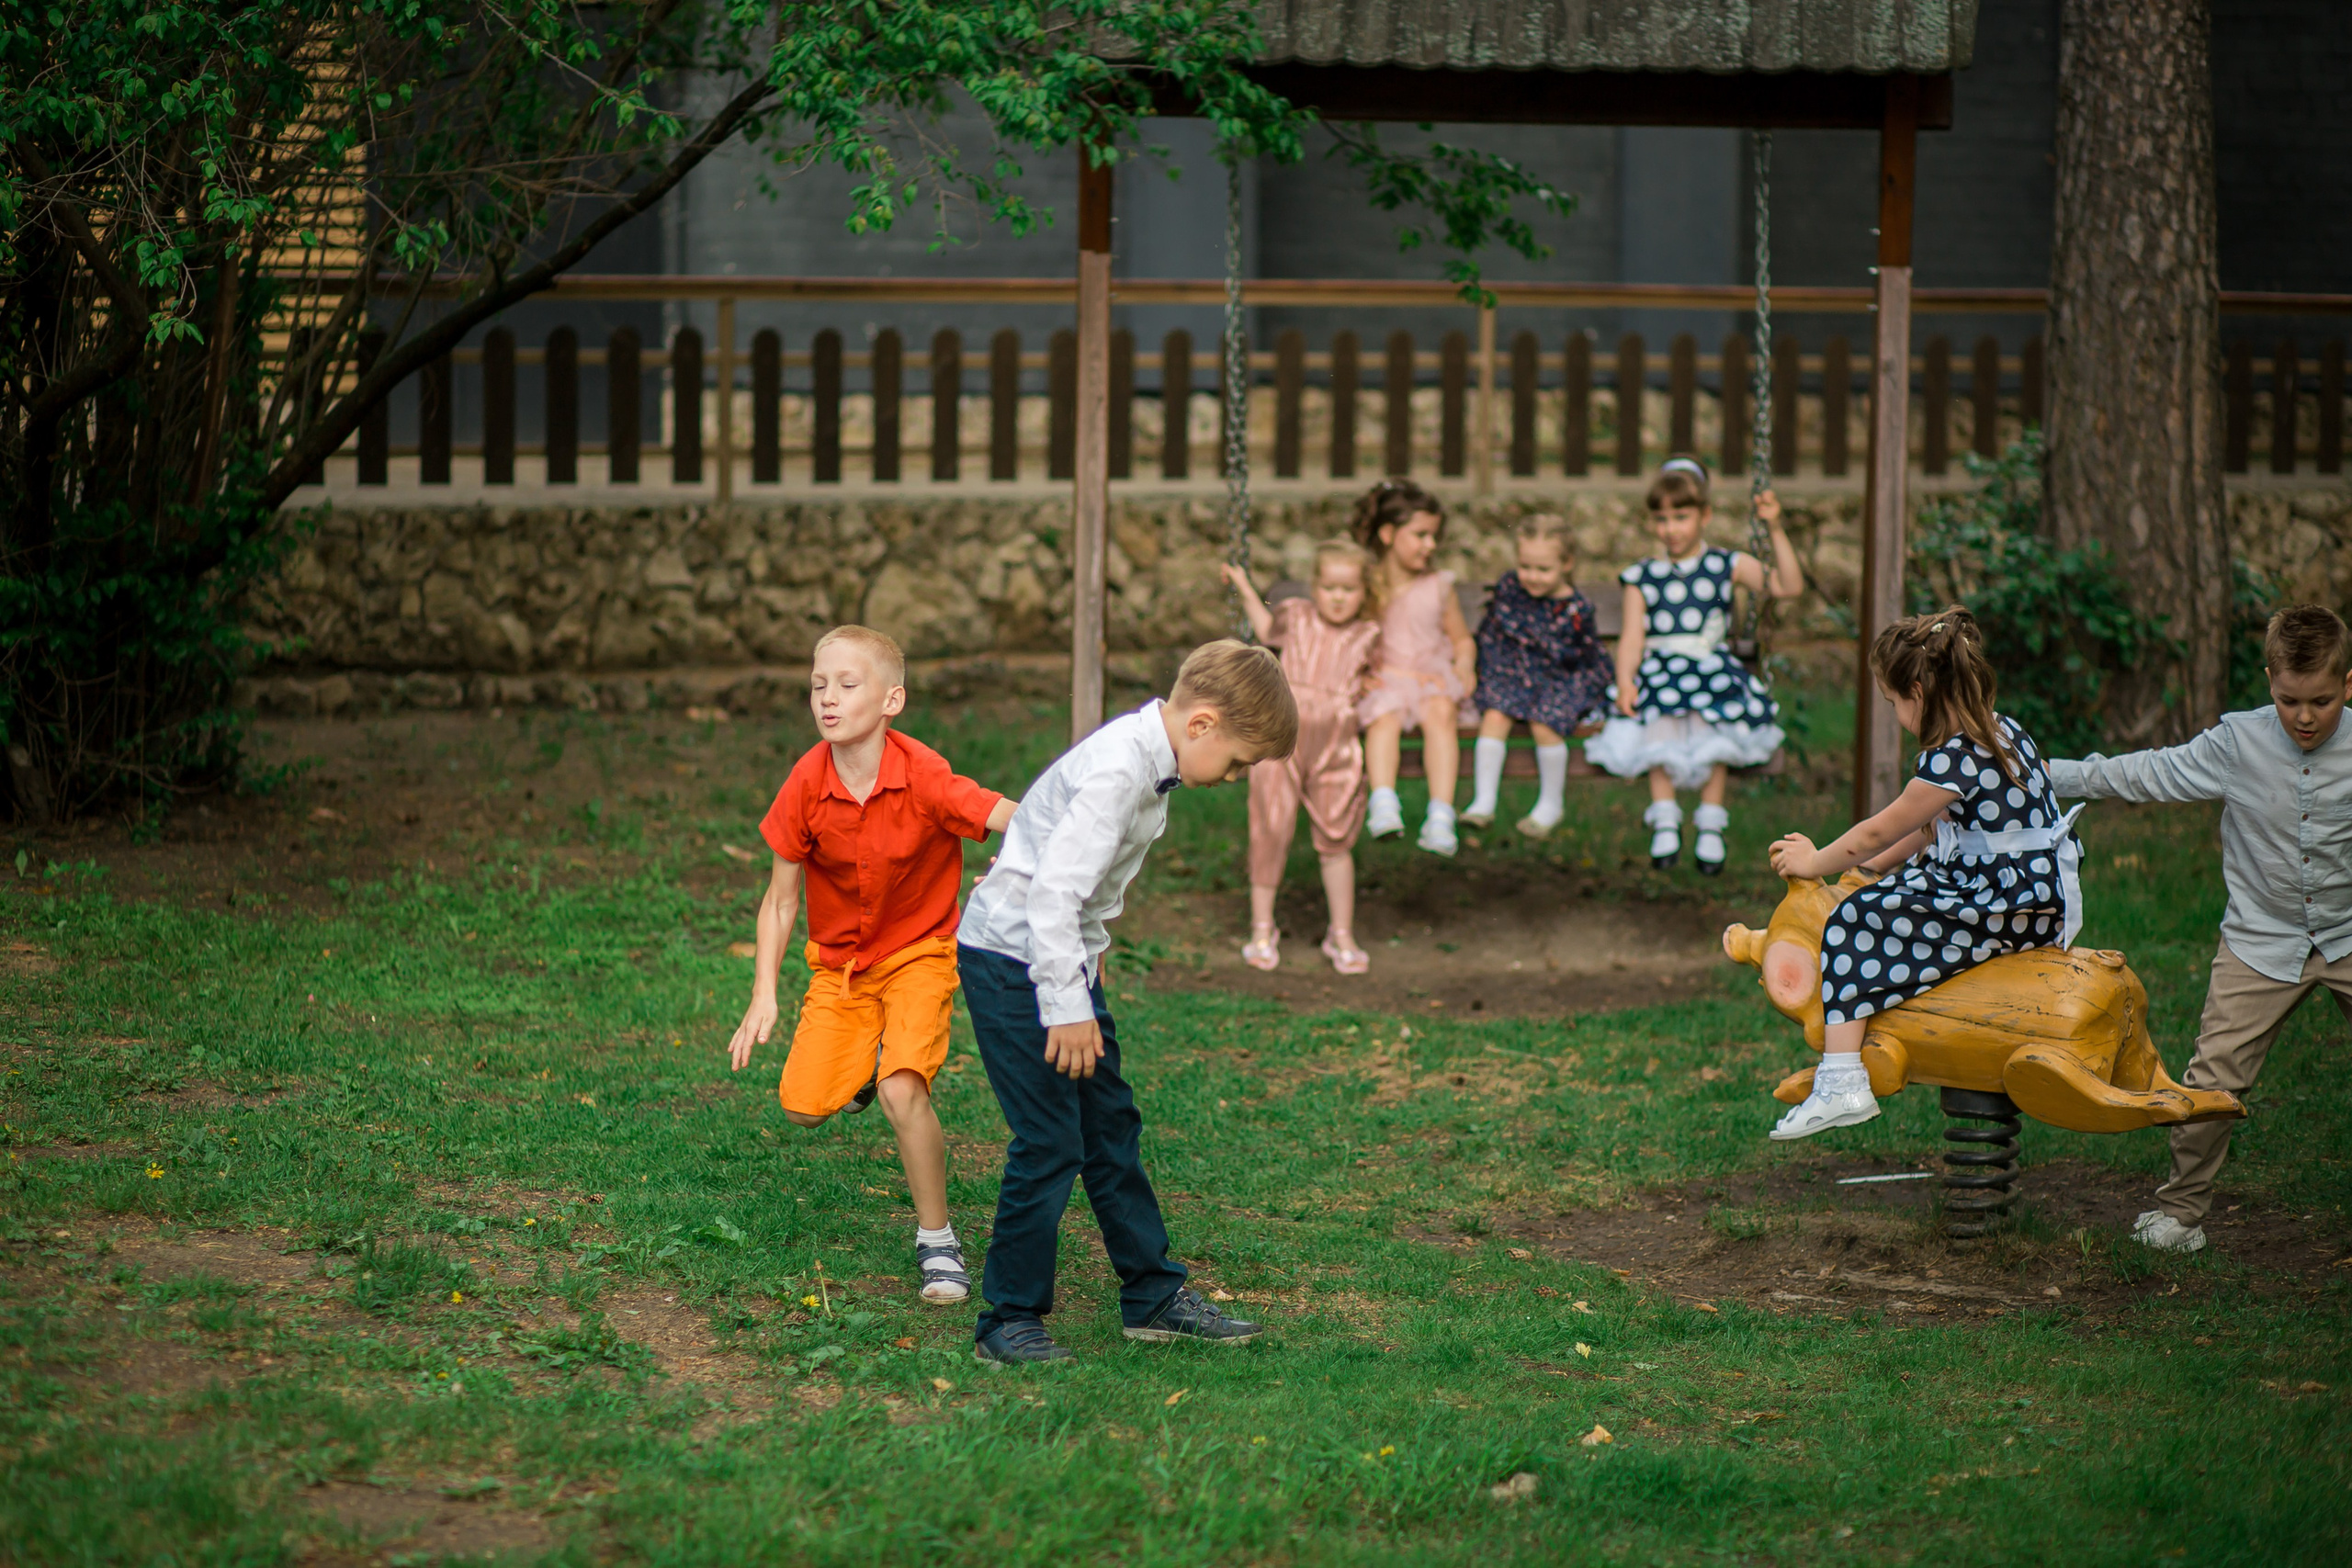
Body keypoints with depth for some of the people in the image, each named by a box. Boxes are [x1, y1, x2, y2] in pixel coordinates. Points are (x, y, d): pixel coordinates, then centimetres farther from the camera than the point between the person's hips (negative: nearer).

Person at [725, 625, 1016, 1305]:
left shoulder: (923, 778, -25)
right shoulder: (806, 786, -16)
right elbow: (780, 899, -6)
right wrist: (764, 995, -11)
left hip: (918, 951, -3)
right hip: (839, 962, 3)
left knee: (901, 1093, -24)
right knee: (803, 1107, -7)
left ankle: (937, 1241, -6)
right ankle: (866, 1065, 30)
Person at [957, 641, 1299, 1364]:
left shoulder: (1149, 758, 5)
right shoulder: (1117, 771, -26)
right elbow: (1052, 894, -29)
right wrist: (1069, 1008, -25)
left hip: (1064, 956, 10)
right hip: (1012, 960, -10)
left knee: (1111, 1127, 14)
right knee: (1050, 1142, -8)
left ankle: (1154, 1296, 23)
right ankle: (1009, 1321, 1)